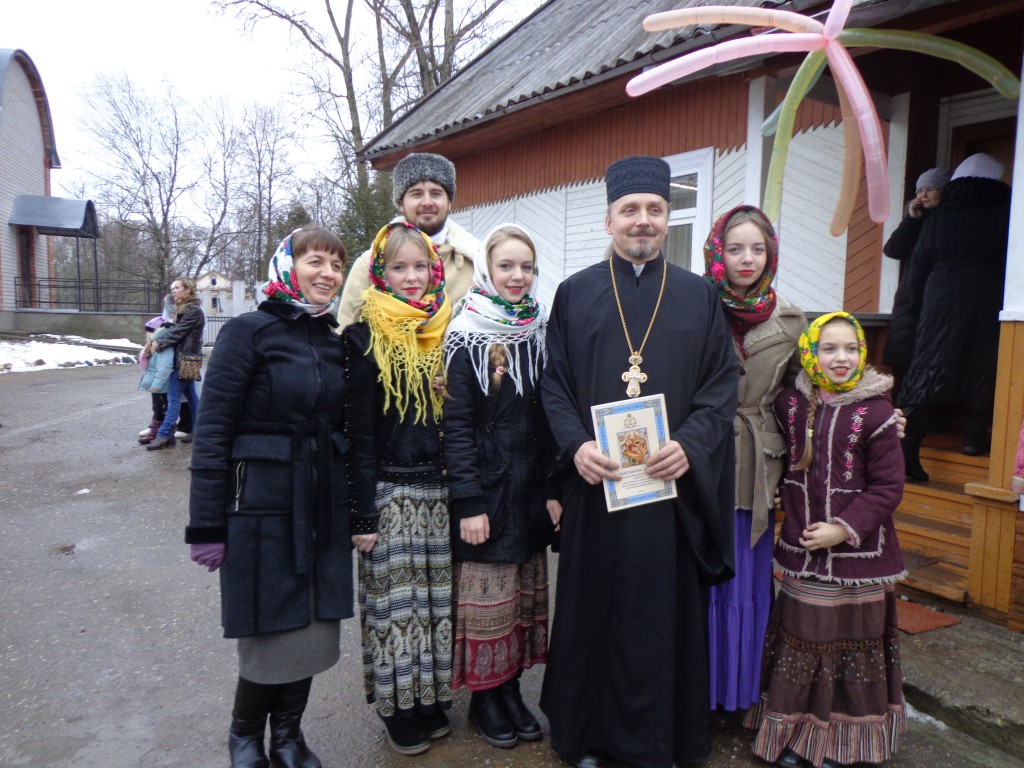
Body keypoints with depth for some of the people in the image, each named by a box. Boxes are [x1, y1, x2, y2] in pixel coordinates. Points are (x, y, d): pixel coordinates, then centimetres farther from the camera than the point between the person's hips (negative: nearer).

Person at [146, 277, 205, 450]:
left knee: (173, 396, -9)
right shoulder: (182, 308, 17)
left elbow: (178, 332, -18)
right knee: (190, 394, 12)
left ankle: (164, 435, -8)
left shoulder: (193, 310, -14)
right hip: (185, 357, 10)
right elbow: (175, 329, 16)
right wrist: (157, 341, 3)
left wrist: (159, 344, -13)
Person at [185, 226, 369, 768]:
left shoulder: (338, 342, 8)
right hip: (262, 508, -5)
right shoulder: (249, 332, -8)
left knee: (314, 628, 11)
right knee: (271, 634, 3)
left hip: (324, 509, 5)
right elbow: (212, 432, -10)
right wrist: (206, 525, -12)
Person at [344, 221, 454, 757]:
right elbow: (359, 429, -8)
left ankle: (433, 701, 32)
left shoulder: (448, 330, 7)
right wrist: (362, 513, -10)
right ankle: (399, 709, 26)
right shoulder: (366, 337, -5)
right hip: (392, 492, -4)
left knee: (438, 600, 14)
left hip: (443, 491, 4)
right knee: (395, 602, 6)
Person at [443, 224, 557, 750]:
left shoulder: (540, 333, 7)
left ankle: (512, 688, 31)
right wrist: (468, 503, -15)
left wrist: (554, 488, 4)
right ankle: (484, 697, 24)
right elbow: (455, 425, -11)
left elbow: (550, 415, 9)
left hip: (532, 489, 5)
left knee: (526, 596, 14)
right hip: (486, 489, -5)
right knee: (486, 599, 4)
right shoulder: (466, 338, -8)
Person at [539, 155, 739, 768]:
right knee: (593, 609, 9)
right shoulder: (575, 294, 6)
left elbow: (721, 385, 2)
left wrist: (691, 446, -15)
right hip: (596, 483, 0)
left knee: (667, 611, 9)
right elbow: (554, 384, 2)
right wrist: (575, 445, -15)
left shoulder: (700, 296, 7)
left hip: (674, 484, 1)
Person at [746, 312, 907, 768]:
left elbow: (888, 487, -10)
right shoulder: (790, 405, 1)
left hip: (858, 557, -3)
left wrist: (845, 529, -17)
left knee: (852, 643, 11)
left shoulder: (875, 413, -11)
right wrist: (790, 518, 7)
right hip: (801, 553, 4)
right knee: (800, 641, 14)